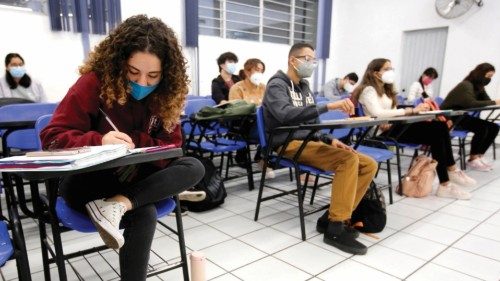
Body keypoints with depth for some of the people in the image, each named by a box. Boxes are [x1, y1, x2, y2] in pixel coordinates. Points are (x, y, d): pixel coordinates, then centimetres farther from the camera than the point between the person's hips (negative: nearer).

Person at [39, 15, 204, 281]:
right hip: (86, 180, -4)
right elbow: (51, 138, -16)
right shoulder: (93, 83, -15)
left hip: (135, 178, 5)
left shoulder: (165, 95, -5)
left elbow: (171, 147, -4)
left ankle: (119, 204, -33)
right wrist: (99, 141, -37)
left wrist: (137, 143, -26)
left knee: (194, 168, -23)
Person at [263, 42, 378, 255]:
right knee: (348, 159, -29)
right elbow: (286, 115, -27)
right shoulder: (277, 85, -6)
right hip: (290, 145, -8)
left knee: (369, 165, -5)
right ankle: (335, 228, -21)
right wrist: (328, 106, -32)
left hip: (309, 142, 8)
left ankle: (333, 217, -4)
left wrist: (329, 140, 5)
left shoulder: (304, 87, 20)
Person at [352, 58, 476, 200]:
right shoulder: (368, 90, -8)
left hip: (394, 127, 8)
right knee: (436, 135, -19)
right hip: (383, 132, -8)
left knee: (440, 126, -11)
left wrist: (416, 110, -7)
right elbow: (377, 113, -25)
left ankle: (451, 171, -5)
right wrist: (411, 110, -23)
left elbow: (392, 111, 11)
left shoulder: (385, 89, 22)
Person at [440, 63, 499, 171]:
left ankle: (479, 156, 3)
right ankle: (472, 159, -12)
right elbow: (472, 103, -34)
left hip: (461, 116, 9)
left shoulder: (479, 87, 10)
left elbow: (487, 101, 3)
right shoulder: (466, 85, -18)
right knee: (482, 127, -25)